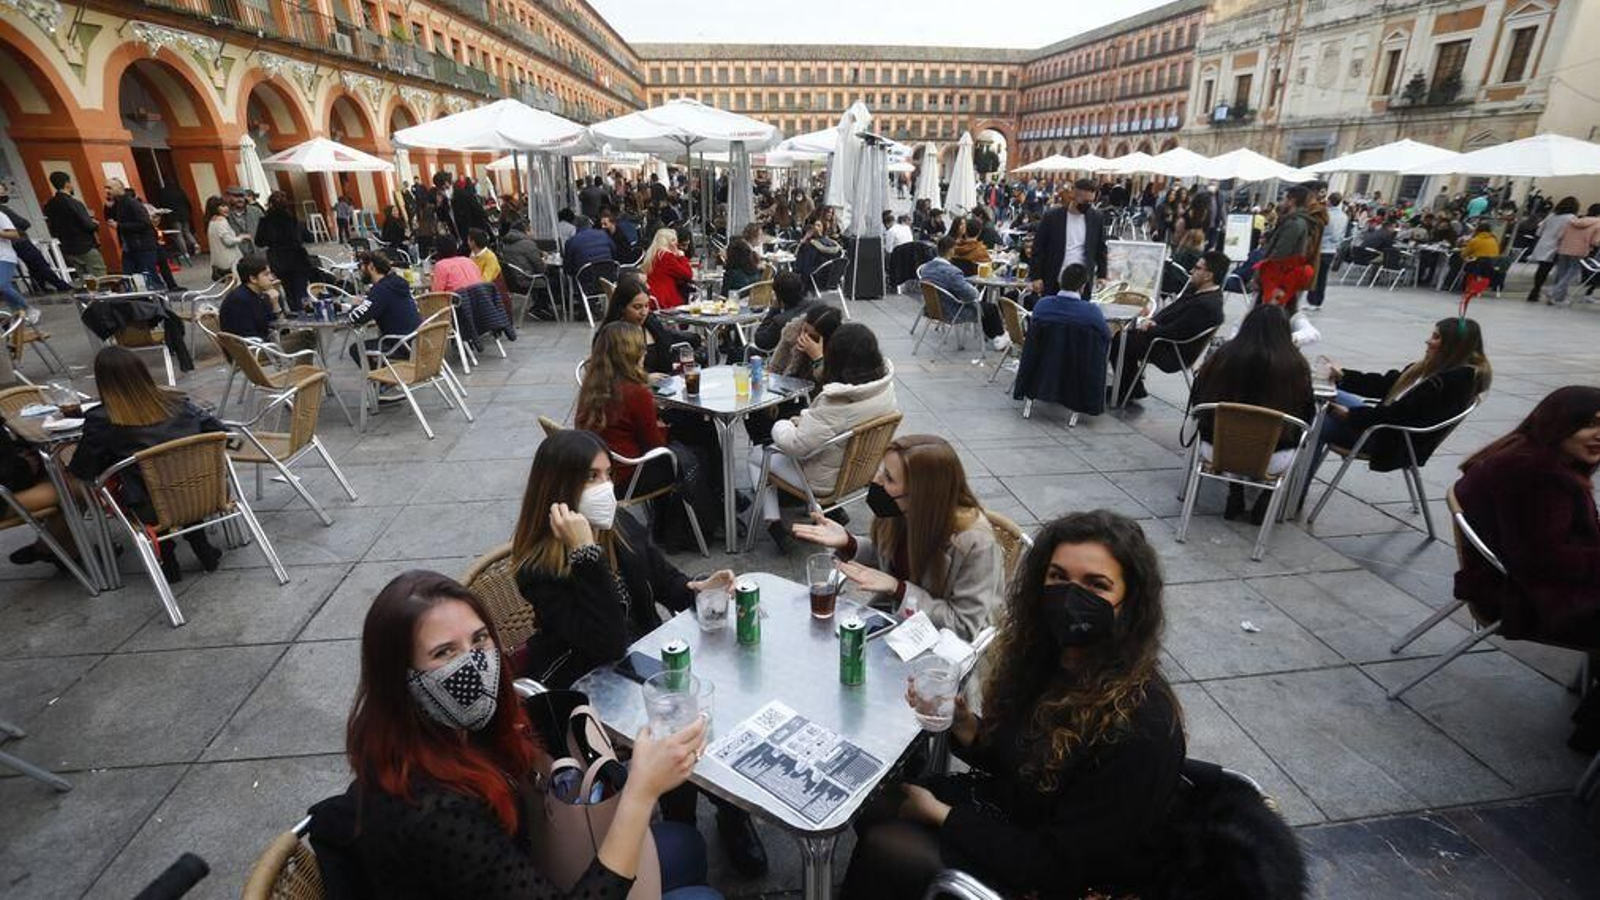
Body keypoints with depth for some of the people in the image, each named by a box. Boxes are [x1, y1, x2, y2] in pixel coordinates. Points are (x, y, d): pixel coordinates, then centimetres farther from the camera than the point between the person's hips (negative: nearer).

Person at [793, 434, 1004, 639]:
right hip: (892, 615, 5)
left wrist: (898, 589, -28)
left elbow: (964, 626, -20)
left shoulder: (975, 541, -28)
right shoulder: (896, 511, -14)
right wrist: (848, 543, -14)